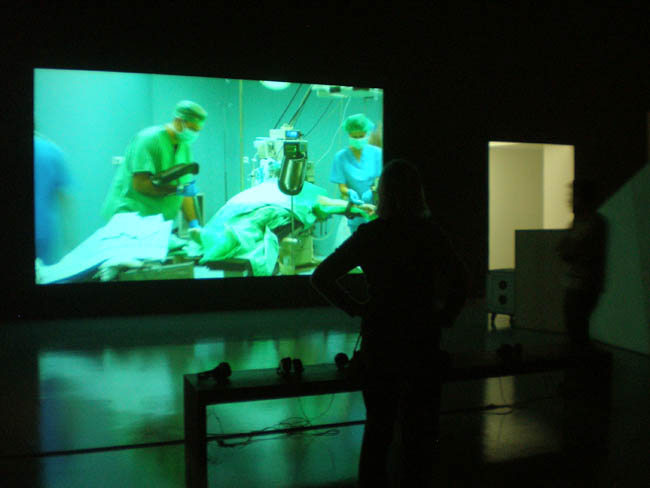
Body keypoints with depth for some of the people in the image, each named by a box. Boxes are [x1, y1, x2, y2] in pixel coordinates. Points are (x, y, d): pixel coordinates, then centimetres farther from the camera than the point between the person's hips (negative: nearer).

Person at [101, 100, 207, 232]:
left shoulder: (184, 146, 10)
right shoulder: (149, 139, -13)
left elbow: (185, 191, 10)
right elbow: (140, 184, -21)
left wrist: (193, 223, 2)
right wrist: (178, 189, -21)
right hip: (129, 214, -7)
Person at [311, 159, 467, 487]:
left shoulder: (368, 234, -3)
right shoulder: (429, 233, -9)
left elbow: (321, 278, -4)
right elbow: (458, 281, -19)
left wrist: (356, 308, -1)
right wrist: (444, 317, -6)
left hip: (379, 340, 2)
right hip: (421, 341, -2)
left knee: (377, 425, 17)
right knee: (418, 429, 12)